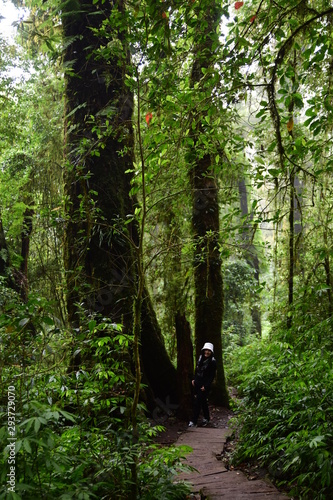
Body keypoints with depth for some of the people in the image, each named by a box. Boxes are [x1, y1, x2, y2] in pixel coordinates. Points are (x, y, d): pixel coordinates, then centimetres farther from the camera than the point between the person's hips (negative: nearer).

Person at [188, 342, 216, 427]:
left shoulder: (212, 362, -11)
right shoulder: (200, 359, 8)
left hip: (204, 386, -6)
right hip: (197, 383, 6)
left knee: (197, 402, -8)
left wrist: (206, 386, -14)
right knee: (203, 401, 15)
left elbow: (212, 376, -10)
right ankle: (206, 418, 29)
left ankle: (194, 421, -3)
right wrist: (194, 379, 9)